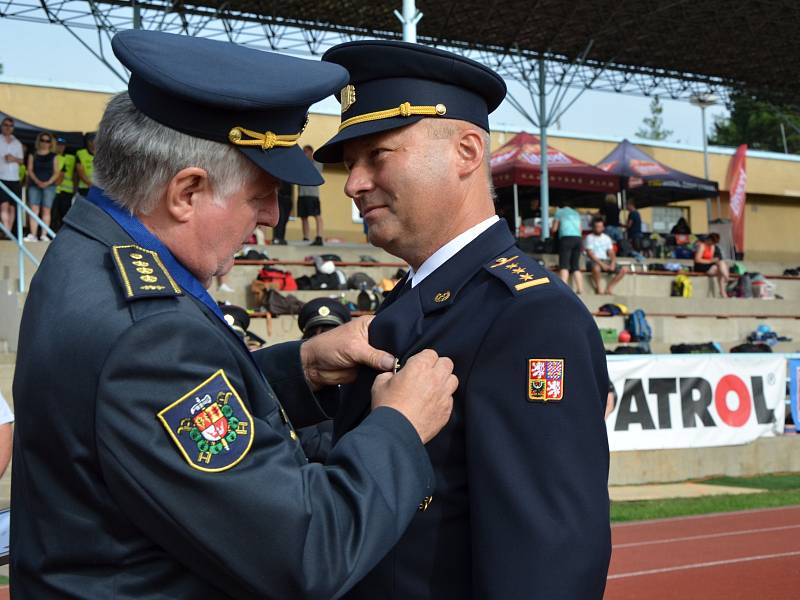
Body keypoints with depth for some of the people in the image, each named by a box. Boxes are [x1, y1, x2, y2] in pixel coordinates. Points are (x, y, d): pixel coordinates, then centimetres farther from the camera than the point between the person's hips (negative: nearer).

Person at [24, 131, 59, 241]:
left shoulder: (53, 156, 9)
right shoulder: (33, 155, 11)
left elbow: (56, 172, 3)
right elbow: (30, 170, 3)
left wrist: (48, 182, -12)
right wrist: (37, 181, -13)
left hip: (49, 185, 0)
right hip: (34, 185, 0)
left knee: (46, 210, -3)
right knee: (34, 209, -8)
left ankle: (44, 234, -3)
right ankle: (33, 235, -12)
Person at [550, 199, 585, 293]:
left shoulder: (559, 212, 12)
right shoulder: (576, 213, 26)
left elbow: (554, 229, 10)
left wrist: (550, 229, 32)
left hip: (566, 237, -5)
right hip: (578, 237, 5)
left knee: (564, 264, -12)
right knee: (576, 265, 8)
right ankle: (580, 288, -1)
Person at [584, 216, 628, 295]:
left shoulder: (607, 238, 15)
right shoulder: (589, 238, -2)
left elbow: (611, 253, 11)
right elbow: (590, 254, -12)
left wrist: (612, 263, -10)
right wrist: (601, 264, -22)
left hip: (606, 261, 6)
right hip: (593, 261, -5)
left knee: (624, 269, -13)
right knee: (596, 268, -42)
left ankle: (609, 287, -7)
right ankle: (599, 288, -17)